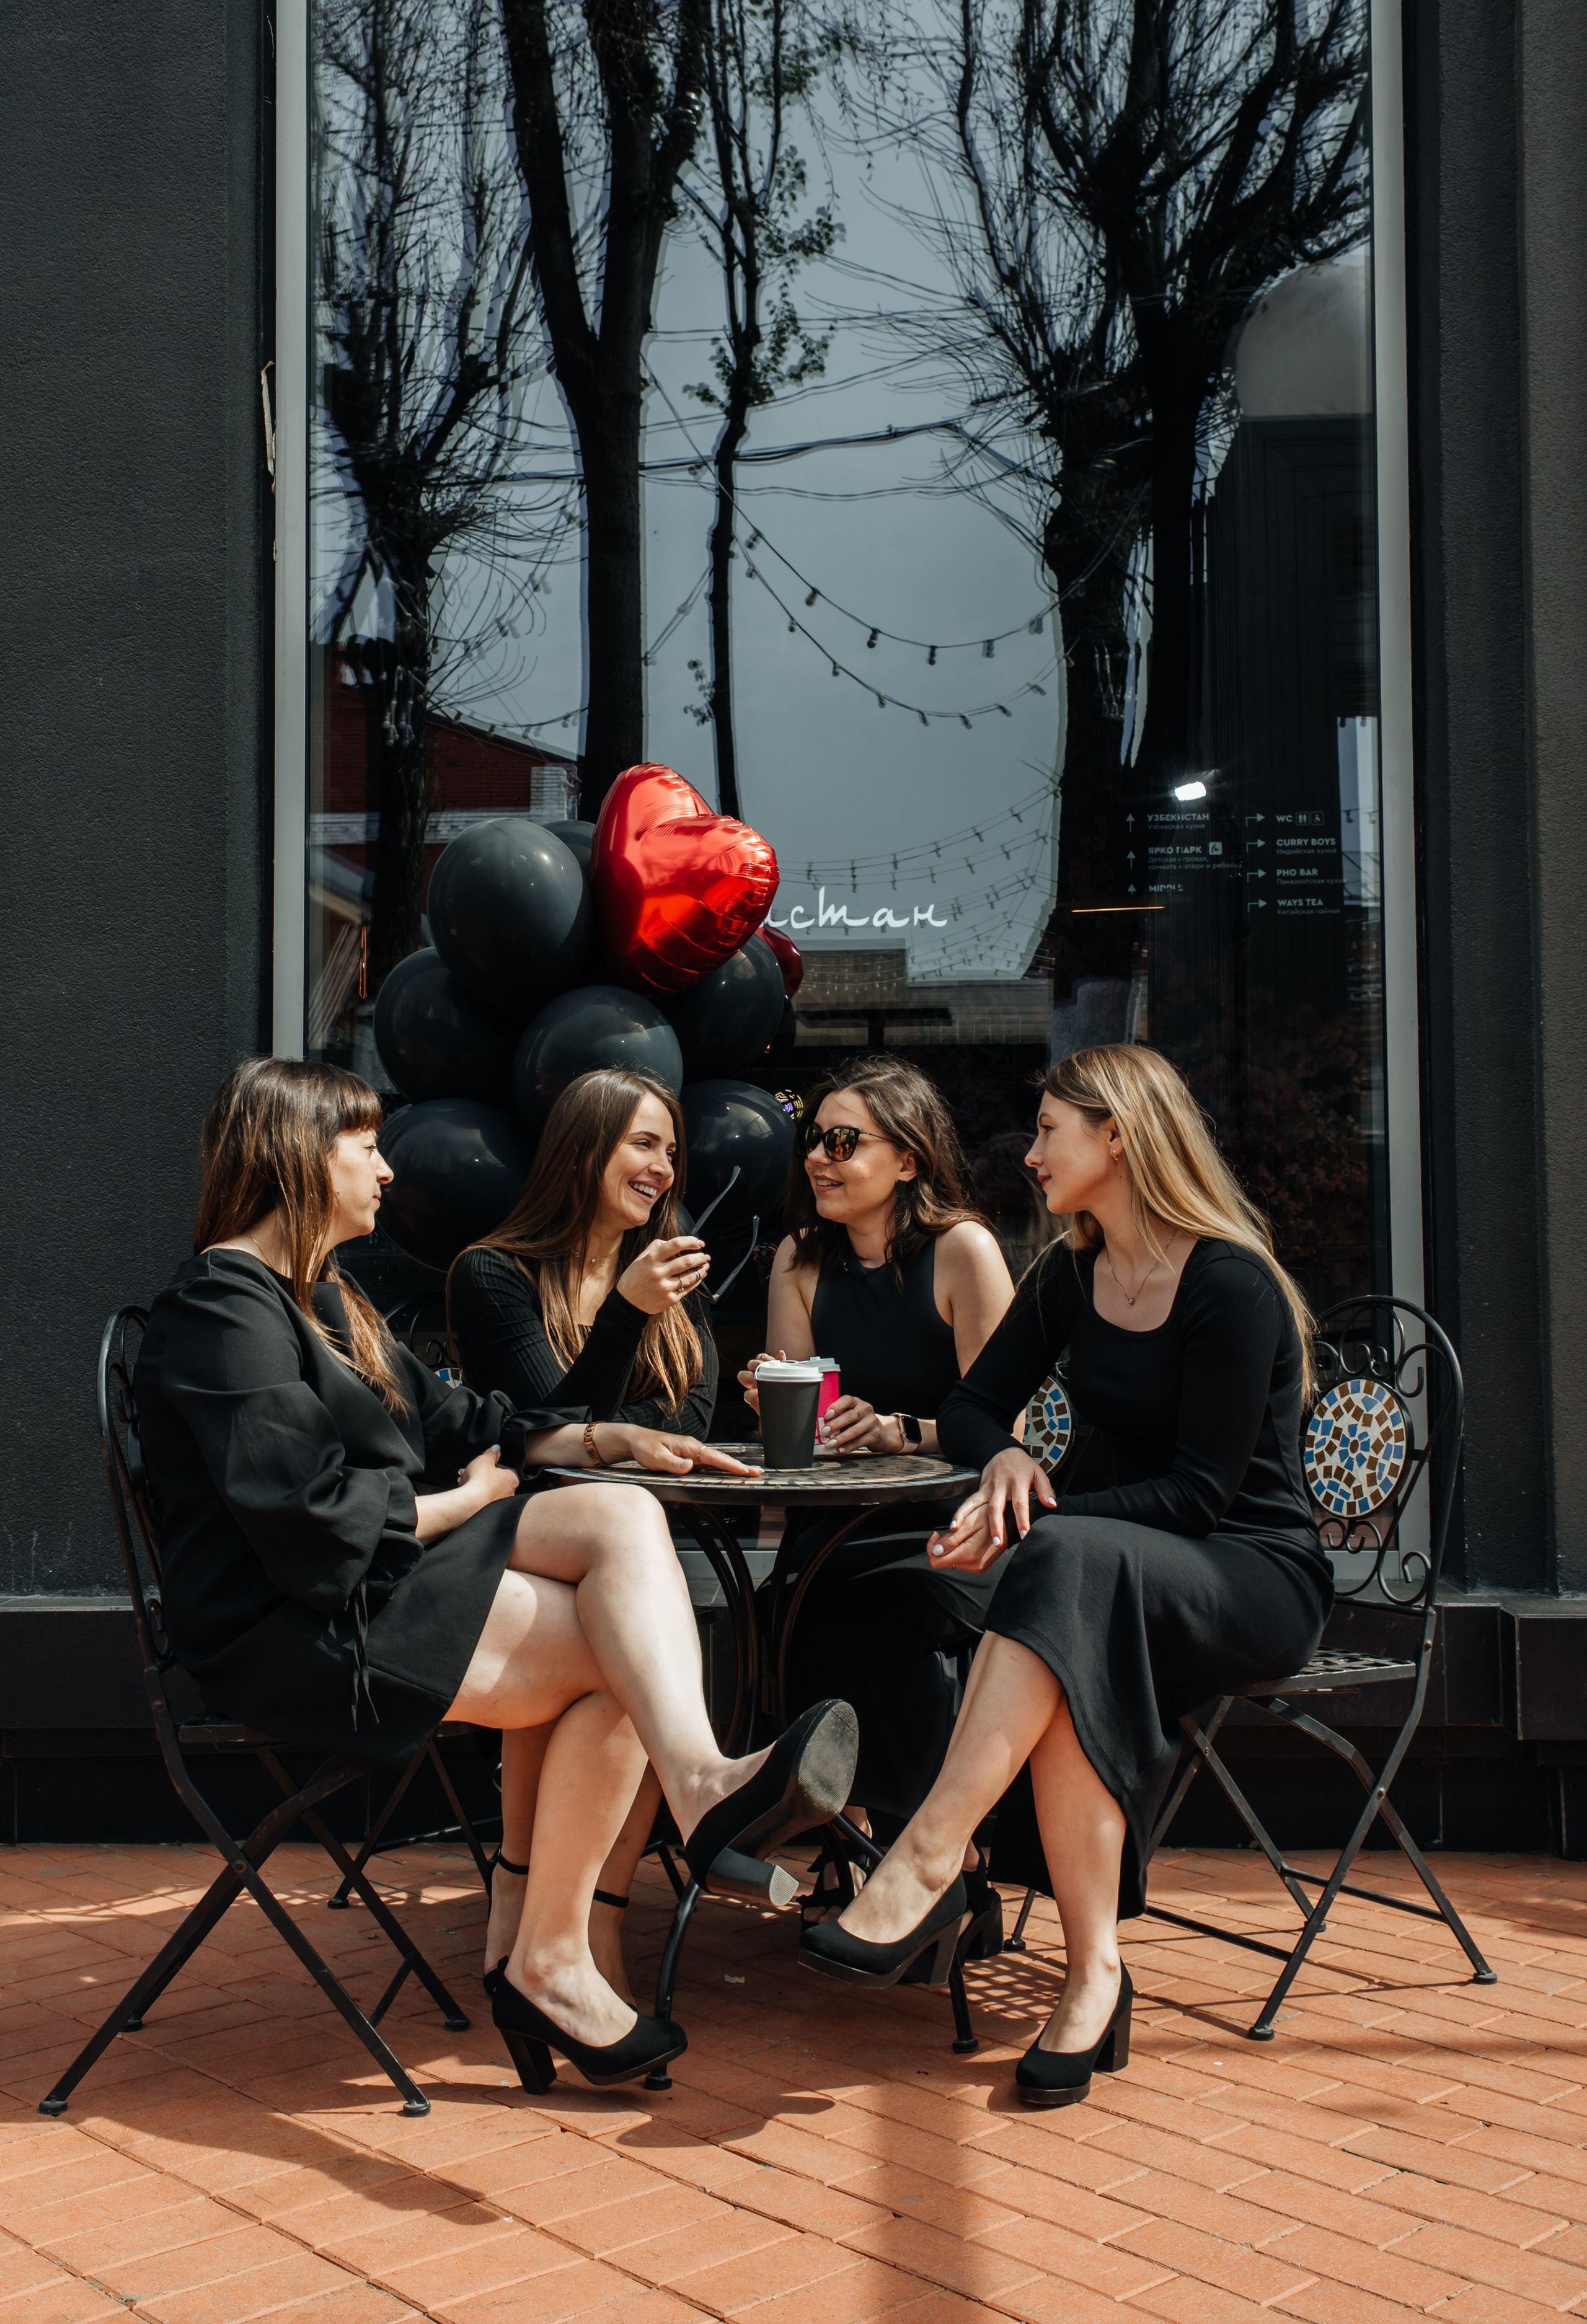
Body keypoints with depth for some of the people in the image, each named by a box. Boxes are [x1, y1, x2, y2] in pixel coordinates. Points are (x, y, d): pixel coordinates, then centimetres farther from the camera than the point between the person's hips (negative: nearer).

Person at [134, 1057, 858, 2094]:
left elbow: (454, 1422, 26)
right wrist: (468, 1500, -5)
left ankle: (702, 1778, -34)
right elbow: (307, 1514, -19)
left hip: (382, 1578, 9)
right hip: (297, 1628, -9)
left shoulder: (325, 1299, 25)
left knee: (624, 1515, -18)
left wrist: (605, 1441, 12)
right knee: (626, 1655, -21)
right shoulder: (222, 1303, -9)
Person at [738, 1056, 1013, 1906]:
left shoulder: (962, 1249, -7)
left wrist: (895, 1430, -25)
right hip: (847, 1528, 4)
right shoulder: (801, 1259, 9)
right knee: (808, 1606, -28)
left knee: (888, 1610, -33)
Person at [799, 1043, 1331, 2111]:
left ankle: (927, 1862, -42)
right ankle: (1093, 1975, -32)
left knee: (1071, 1562, -37)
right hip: (1122, 1572, 5)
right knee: (1077, 1667, -32)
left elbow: (1201, 1488, -17)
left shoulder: (1230, 1284, -13)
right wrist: (1006, 1457, -11)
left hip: (1258, 1576, -5)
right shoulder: (1069, 1277, 9)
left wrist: (1035, 1522, -27)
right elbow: (970, 1409, 13)